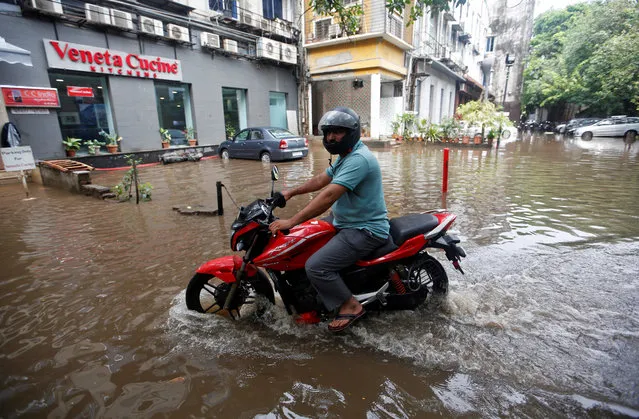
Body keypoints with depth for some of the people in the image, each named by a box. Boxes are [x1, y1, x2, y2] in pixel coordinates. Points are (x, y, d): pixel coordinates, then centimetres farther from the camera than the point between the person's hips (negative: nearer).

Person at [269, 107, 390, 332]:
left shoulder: (358, 159, -23)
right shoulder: (346, 156, 12)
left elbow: (329, 196, -31)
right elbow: (320, 180, 18)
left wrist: (291, 221, -32)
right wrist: (291, 192, 10)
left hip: (365, 230, -11)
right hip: (348, 223, 11)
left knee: (316, 266, -21)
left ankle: (350, 306, 1)